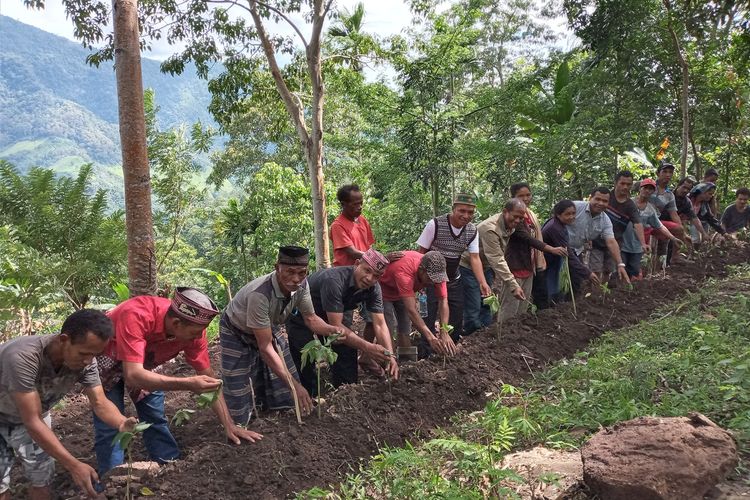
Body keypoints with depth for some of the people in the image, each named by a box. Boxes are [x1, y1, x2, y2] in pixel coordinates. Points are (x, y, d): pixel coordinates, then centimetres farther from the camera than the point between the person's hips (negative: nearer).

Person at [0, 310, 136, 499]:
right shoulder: (23, 357, -41)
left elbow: (100, 402, -20)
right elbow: (32, 422, -39)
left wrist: (122, 423, -43)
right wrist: (74, 466, -42)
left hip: (34, 415, 4)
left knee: (42, 480, 5)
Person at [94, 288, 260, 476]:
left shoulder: (193, 329, -25)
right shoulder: (136, 316, -42)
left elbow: (209, 379, -16)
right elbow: (133, 375, -47)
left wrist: (229, 426, -19)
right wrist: (188, 384, -56)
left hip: (144, 361, 4)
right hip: (106, 358, -4)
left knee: (156, 420, 3)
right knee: (110, 426, -11)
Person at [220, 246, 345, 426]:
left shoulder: (301, 285, -23)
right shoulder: (260, 294, -41)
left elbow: (310, 318, -6)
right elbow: (265, 348, -36)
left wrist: (332, 330, -28)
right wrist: (294, 385, -36)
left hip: (267, 328, 6)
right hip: (238, 333, -5)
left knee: (287, 398, 5)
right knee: (242, 414, -6)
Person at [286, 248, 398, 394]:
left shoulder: (373, 288, -15)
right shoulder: (334, 281, -38)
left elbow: (380, 324, -17)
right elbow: (335, 326, -37)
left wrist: (390, 355, -31)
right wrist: (367, 347, -44)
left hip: (330, 316, 7)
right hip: (300, 318, -6)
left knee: (347, 353, -3)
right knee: (308, 366, -11)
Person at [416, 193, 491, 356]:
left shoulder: (472, 231, -5)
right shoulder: (435, 224, -19)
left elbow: (474, 258, -8)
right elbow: (421, 252, -12)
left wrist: (483, 283, -22)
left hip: (454, 280, 5)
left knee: (456, 320, 9)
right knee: (428, 318, -10)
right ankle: (424, 354, 1)